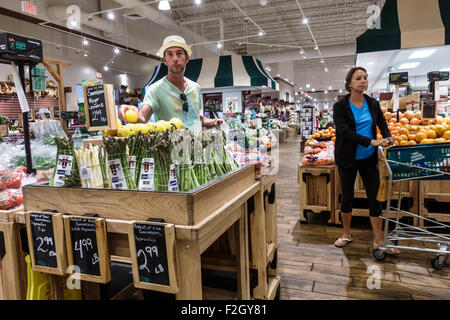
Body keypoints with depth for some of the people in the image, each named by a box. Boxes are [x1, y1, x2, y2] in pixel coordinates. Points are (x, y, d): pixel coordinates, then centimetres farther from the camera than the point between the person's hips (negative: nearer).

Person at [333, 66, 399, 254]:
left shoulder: (373, 104, 4)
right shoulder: (340, 107, -7)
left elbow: (382, 122, 19)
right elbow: (345, 132, -18)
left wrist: (387, 136, -1)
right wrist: (371, 141, -25)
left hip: (369, 158, 3)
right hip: (347, 159, -2)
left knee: (374, 198, 4)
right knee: (347, 197, 9)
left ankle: (378, 240, 15)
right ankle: (347, 234, 27)